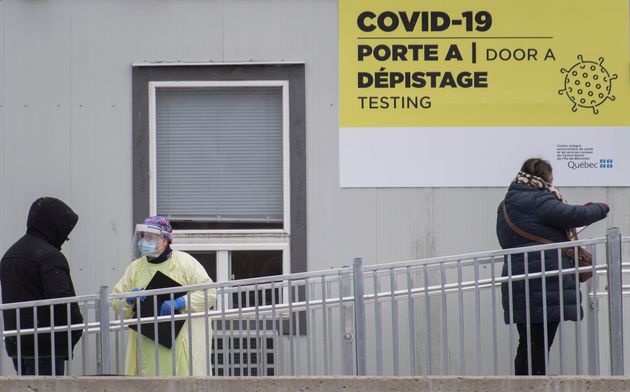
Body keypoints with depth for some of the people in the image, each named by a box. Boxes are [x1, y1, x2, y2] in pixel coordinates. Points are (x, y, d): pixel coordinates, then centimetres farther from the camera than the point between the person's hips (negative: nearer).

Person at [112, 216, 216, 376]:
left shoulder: (185, 262, 2)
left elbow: (209, 293, -6)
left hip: (182, 343, -4)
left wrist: (179, 303, -17)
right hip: (147, 346, 4)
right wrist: (129, 300, -7)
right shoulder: (135, 267, 16)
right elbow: (116, 303, 16)